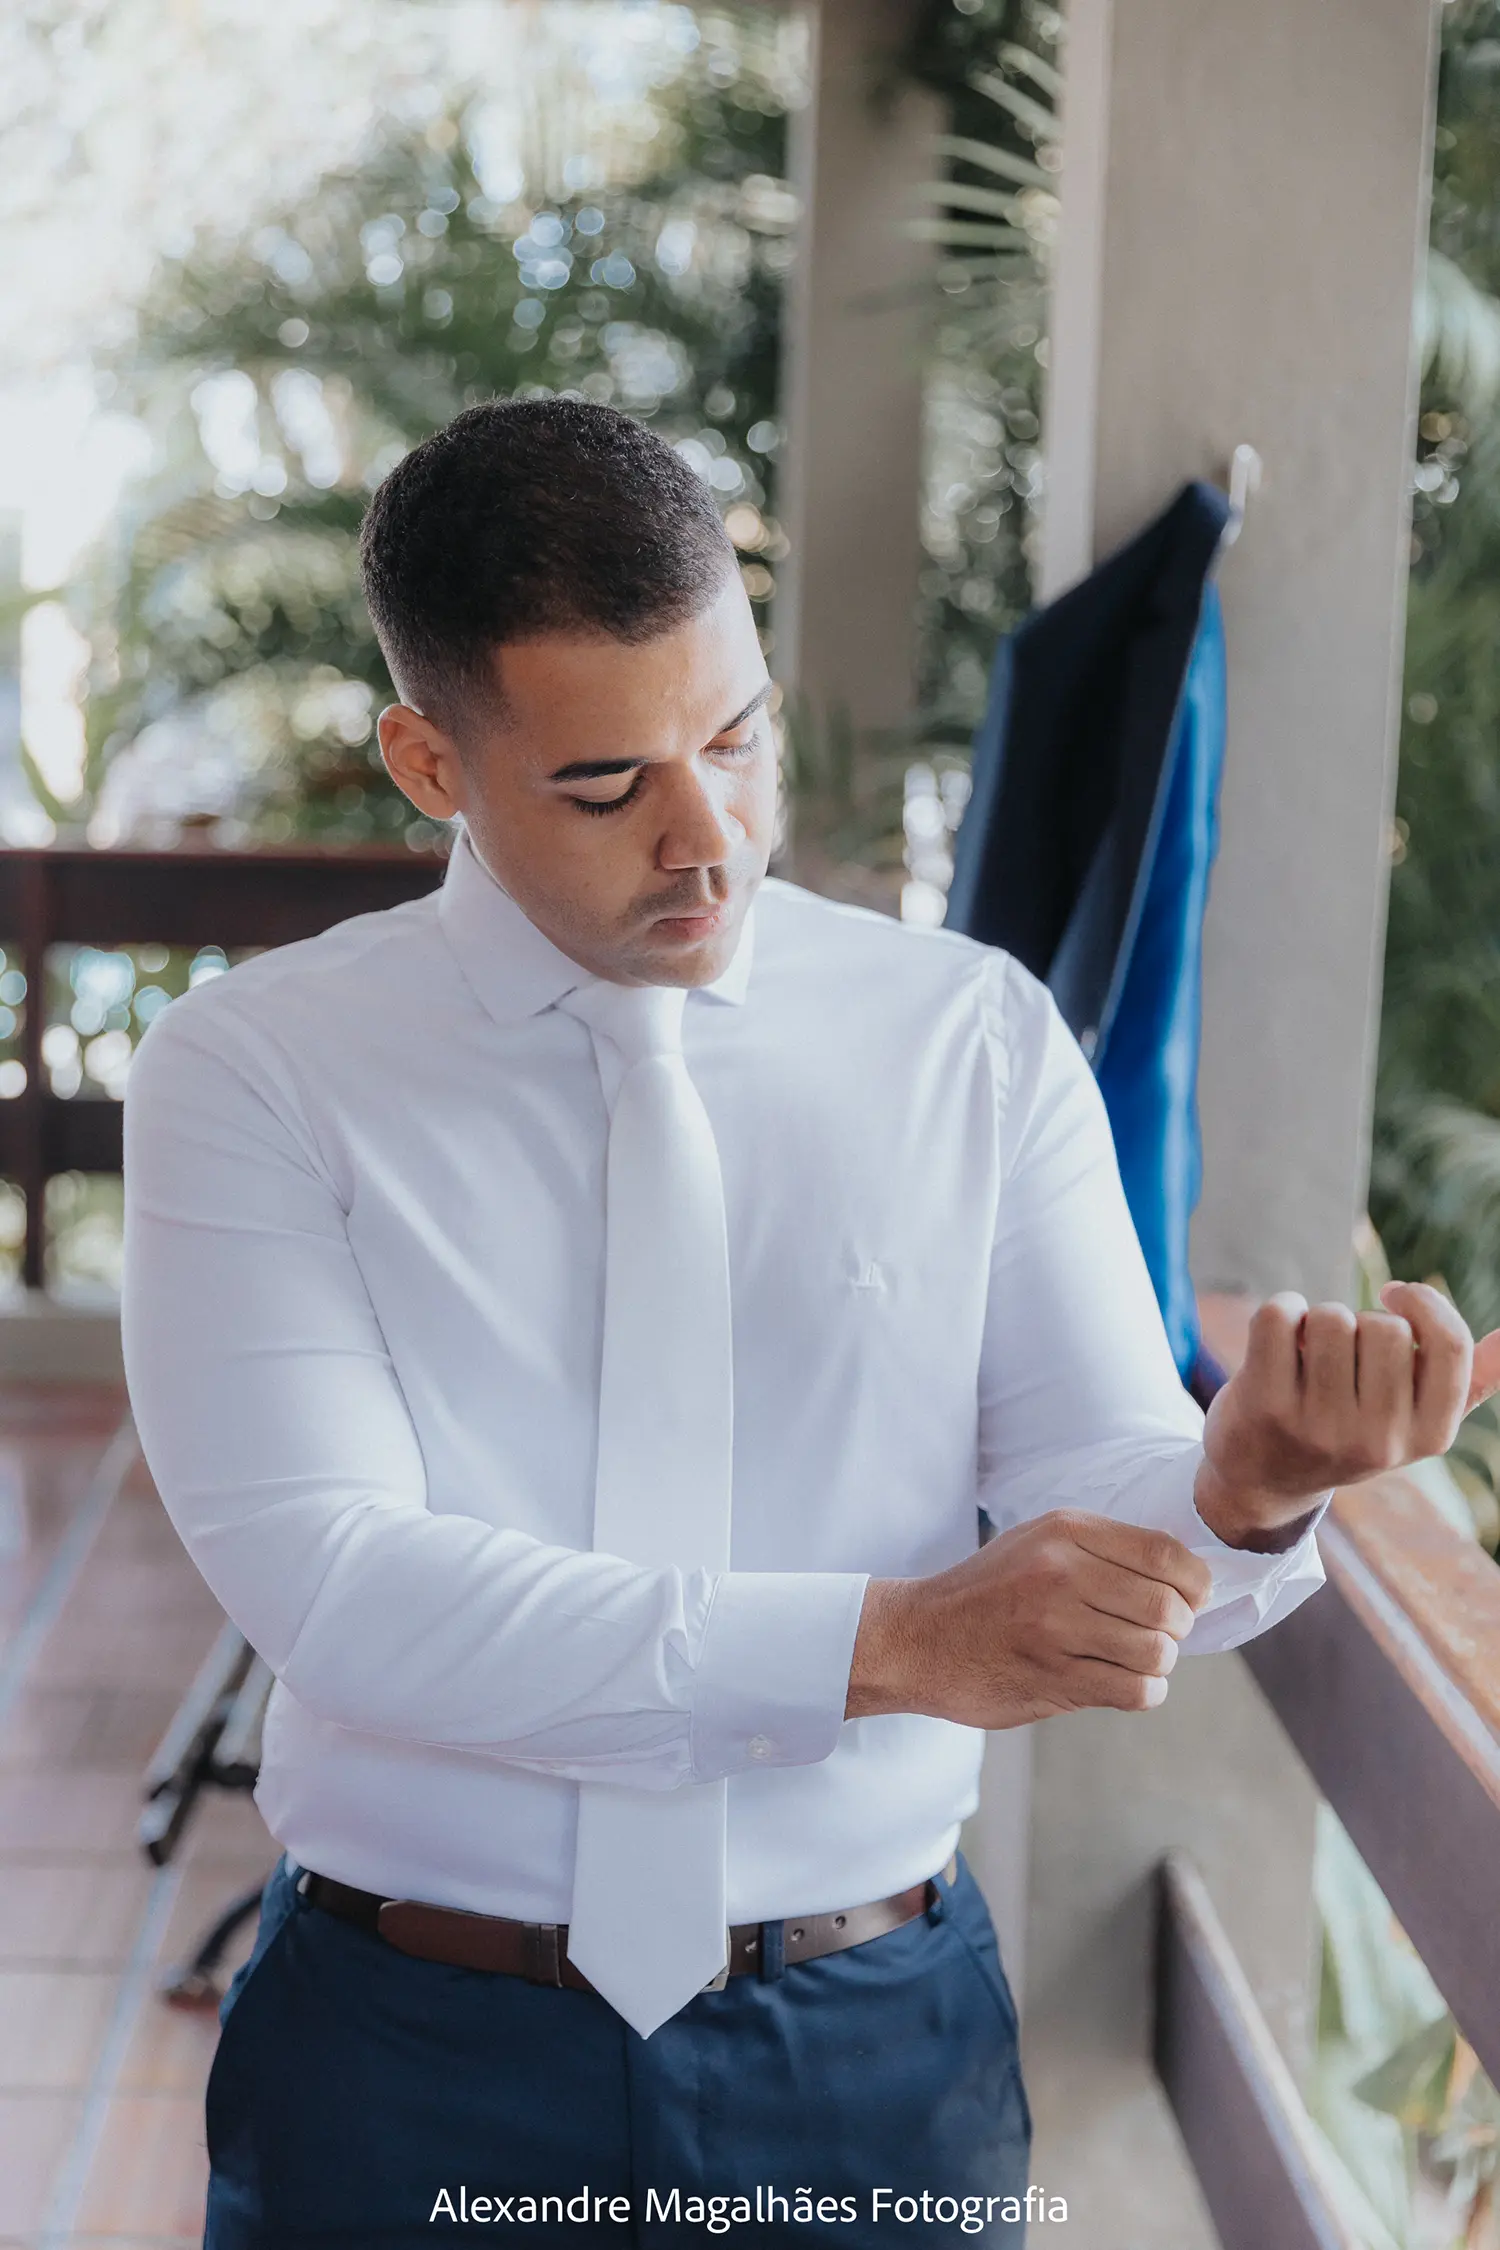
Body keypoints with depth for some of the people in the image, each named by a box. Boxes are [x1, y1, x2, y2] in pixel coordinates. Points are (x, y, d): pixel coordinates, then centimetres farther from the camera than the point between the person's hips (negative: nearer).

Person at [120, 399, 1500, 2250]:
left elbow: (1092, 1514, -5)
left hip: (877, 2049, 2)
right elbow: (331, 1577, -18)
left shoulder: (979, 1038, 0)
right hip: (416, 2048, -1)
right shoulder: (251, 1073, -7)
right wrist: (883, 1641, -26)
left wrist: (1244, 1488, -29)